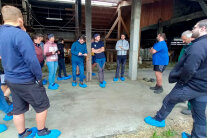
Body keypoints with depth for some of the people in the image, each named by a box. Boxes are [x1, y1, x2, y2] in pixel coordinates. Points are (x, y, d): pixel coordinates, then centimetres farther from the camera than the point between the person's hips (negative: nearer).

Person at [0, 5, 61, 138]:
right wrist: (39, 77, -14)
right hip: (26, 80, -8)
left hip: (11, 79, 8)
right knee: (42, 106, 10)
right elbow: (31, 60, -25)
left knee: (18, 109, 20)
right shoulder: (20, 34, -22)